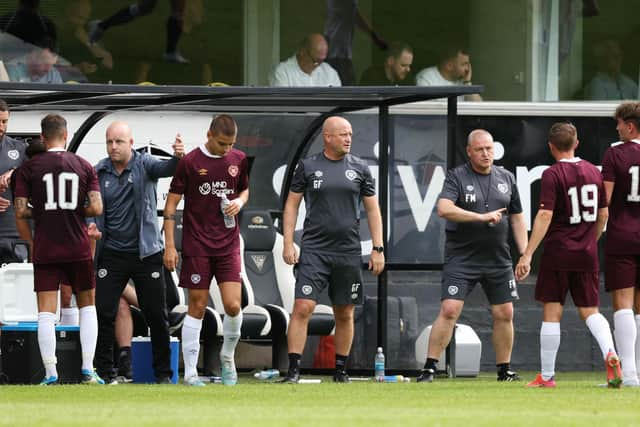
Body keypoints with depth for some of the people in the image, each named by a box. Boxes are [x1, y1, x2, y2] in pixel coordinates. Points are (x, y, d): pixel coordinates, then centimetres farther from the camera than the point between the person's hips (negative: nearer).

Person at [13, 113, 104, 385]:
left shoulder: (29, 168, -1)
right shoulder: (83, 166, 2)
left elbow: (20, 211, -5)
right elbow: (96, 208, -4)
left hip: (45, 250, -1)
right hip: (78, 249, 1)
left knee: (46, 312, 1)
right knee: (87, 306, 14)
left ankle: (50, 374, -5)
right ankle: (88, 370, 5)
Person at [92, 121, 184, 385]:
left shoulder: (144, 164, -5)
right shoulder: (99, 172, 1)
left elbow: (165, 168, -24)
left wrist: (178, 158, -46)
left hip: (145, 252, -2)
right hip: (111, 254, 2)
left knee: (156, 314, 3)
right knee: (104, 313, -3)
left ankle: (163, 373, 12)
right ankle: (105, 372, 6)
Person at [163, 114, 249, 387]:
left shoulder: (238, 160, 6)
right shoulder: (190, 162, -7)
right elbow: (172, 203, -3)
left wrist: (239, 203, -1)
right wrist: (169, 246, -7)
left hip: (228, 244, 3)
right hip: (197, 245, -3)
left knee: (233, 305, -8)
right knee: (197, 307, -1)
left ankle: (228, 356, 19)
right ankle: (190, 372, 6)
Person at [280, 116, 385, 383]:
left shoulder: (359, 168, 8)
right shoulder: (308, 167, 3)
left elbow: (372, 210, 11)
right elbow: (292, 205, 7)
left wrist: (378, 248, 4)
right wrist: (288, 243, -2)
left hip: (348, 251, 2)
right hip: (314, 249, -2)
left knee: (345, 314, 8)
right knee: (303, 307, -13)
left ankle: (340, 371, 20)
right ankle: (293, 370, -13)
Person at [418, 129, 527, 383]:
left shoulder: (506, 179, 11)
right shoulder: (456, 177, -3)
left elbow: (517, 218, 17)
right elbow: (444, 209, -19)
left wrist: (525, 254, 8)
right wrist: (482, 217, -23)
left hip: (498, 260, 4)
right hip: (461, 259, -4)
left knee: (504, 314, 4)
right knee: (449, 310, -13)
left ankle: (504, 370, 17)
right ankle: (429, 369, -10)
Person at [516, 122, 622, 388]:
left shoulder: (553, 175, -10)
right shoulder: (593, 172, 7)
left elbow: (545, 216, -17)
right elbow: (603, 214, 13)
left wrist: (527, 254, -17)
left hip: (558, 253, -5)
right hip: (587, 255, 5)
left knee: (551, 313, 3)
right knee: (590, 311, 9)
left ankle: (547, 376, 7)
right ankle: (610, 354, -17)